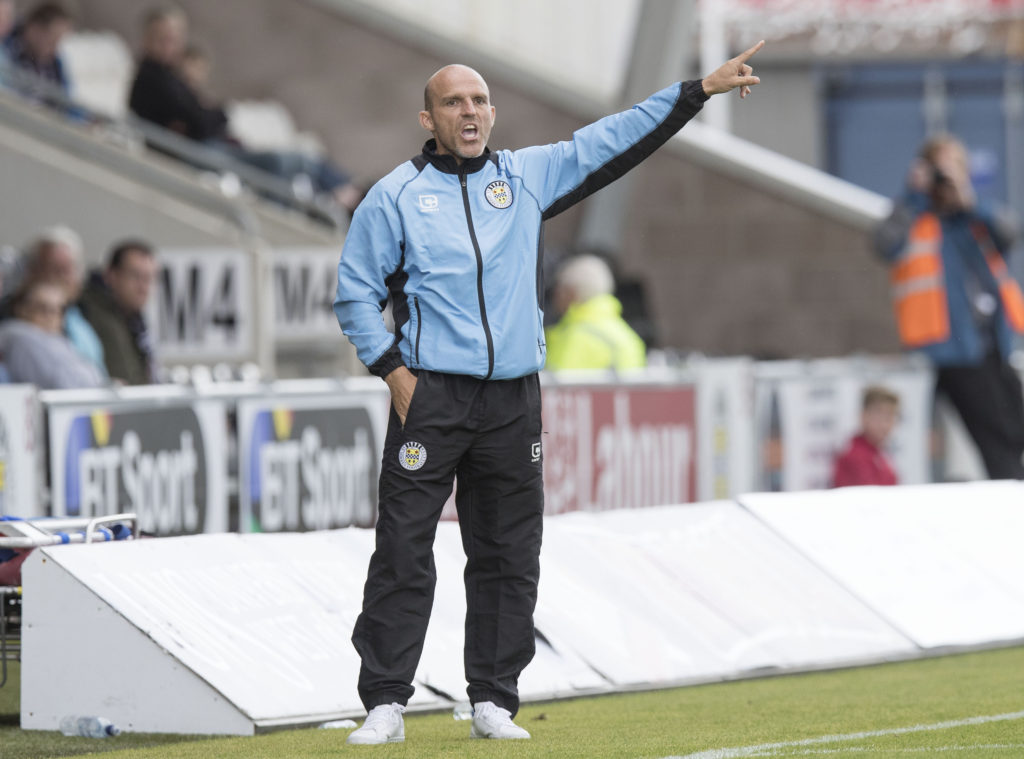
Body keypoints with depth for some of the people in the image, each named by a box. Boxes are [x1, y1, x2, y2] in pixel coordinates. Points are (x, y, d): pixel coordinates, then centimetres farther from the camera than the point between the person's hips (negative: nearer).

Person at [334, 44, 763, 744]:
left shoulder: (527, 176, 13)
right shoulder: (395, 196, 4)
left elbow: (615, 143, 12)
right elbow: (356, 294, 4)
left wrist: (700, 90, 8)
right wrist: (393, 370, -7)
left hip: (514, 400, 4)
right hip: (429, 396, -3)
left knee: (509, 557, 5)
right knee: (403, 554, -7)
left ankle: (494, 700, 12)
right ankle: (386, 703, -5)